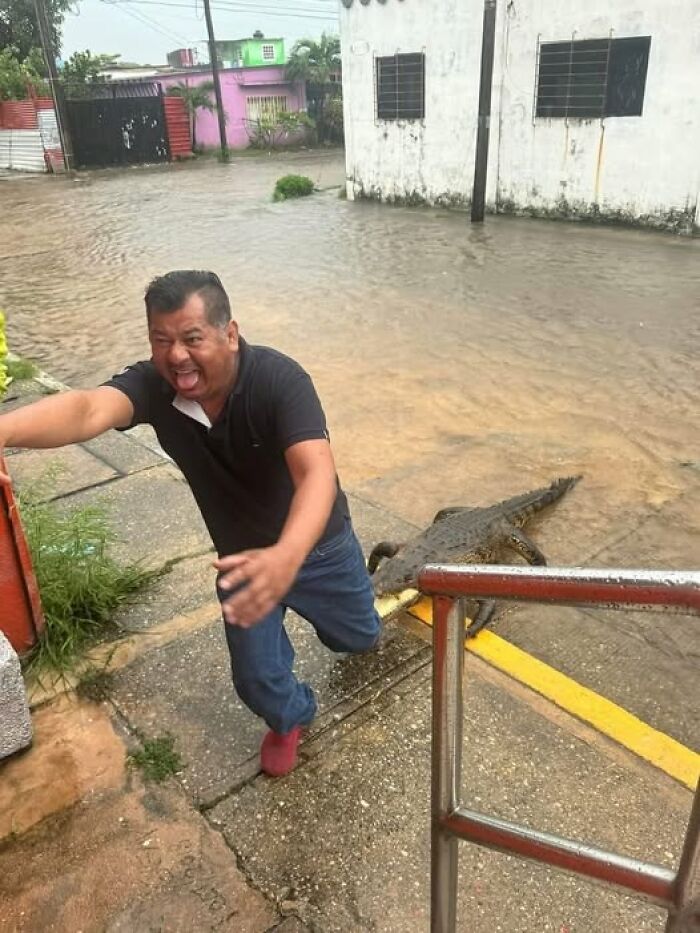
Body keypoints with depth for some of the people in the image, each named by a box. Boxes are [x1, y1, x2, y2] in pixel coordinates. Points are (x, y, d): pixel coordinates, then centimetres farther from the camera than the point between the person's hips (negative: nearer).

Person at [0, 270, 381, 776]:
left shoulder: (279, 380, -34)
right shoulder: (152, 384, -24)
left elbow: (317, 473, -48)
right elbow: (88, 408, -45)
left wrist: (287, 557, -67)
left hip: (316, 543, -1)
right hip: (242, 555, 2)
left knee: (356, 637, 20)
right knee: (256, 678, 6)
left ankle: (359, 615, 60)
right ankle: (290, 718, 43)